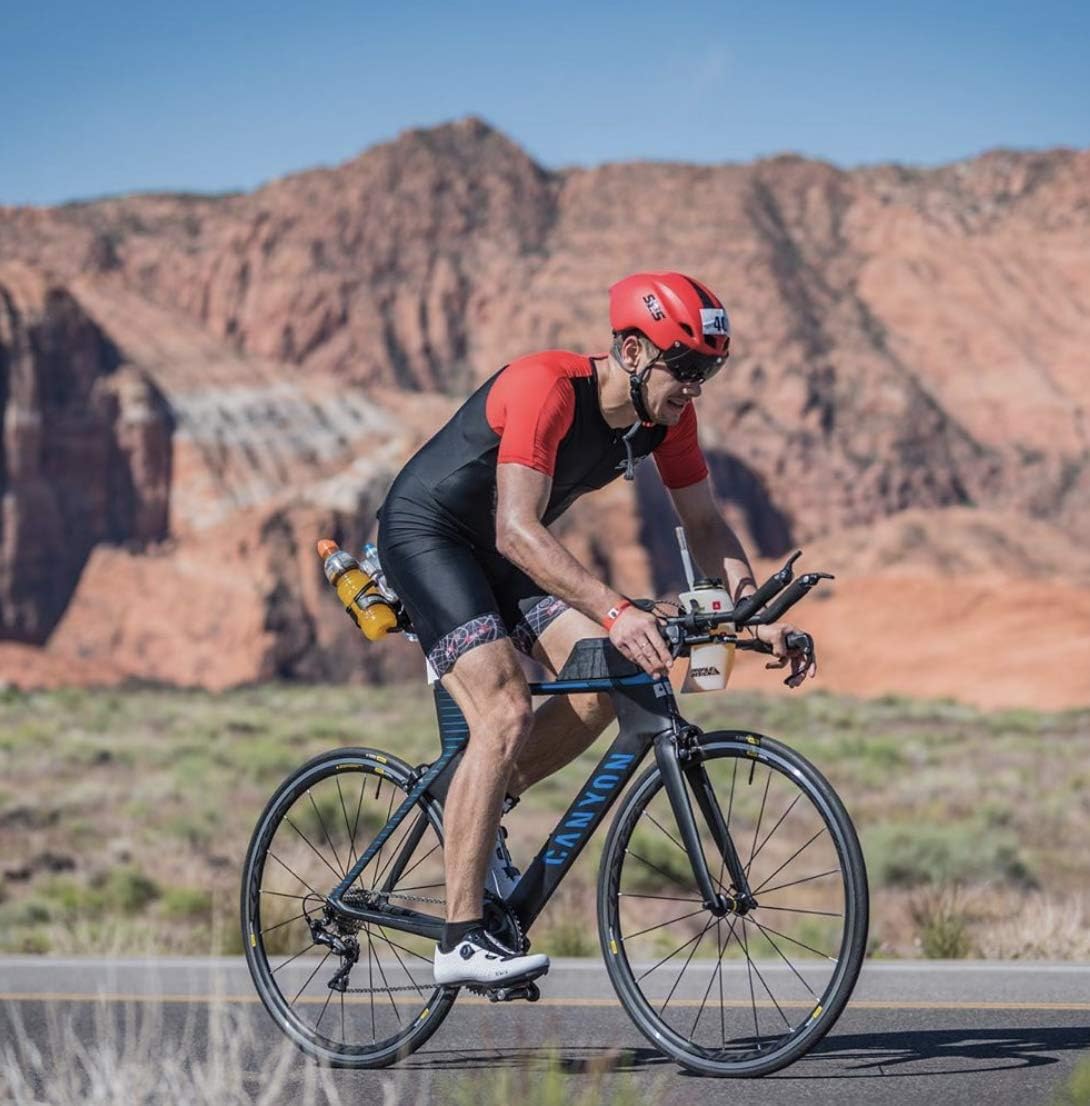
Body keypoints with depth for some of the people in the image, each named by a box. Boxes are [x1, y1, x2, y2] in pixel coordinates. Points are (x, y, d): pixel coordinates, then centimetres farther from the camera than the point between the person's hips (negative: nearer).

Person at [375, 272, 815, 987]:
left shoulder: (669, 414, -10)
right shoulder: (547, 387, -32)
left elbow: (706, 525, -1)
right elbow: (517, 530, -39)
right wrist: (615, 611, -49)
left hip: (504, 549, 8)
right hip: (426, 533, -8)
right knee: (507, 713, -23)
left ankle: (477, 814, 11)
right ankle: (462, 940, -20)